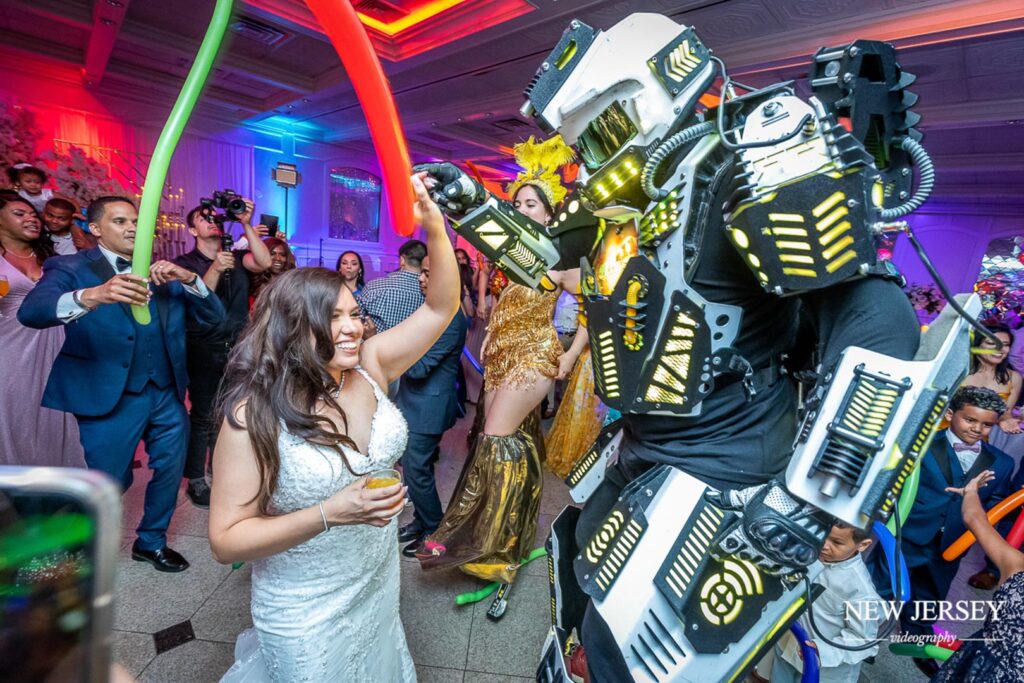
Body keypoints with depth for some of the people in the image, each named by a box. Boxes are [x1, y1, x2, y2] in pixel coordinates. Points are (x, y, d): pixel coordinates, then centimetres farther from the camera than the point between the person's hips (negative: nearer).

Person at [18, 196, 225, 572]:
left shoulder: (163, 273, 9)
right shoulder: (70, 268, -3)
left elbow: (213, 316, 0)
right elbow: (30, 312, -22)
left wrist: (189, 279, -18)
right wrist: (92, 295, -42)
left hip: (168, 393, 4)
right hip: (111, 397, -4)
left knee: (169, 472, 14)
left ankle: (151, 542, 38)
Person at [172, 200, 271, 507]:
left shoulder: (237, 257, 8)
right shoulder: (185, 262, 0)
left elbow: (263, 263, -13)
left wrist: (246, 224, -17)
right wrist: (215, 269, -29)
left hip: (239, 348, 3)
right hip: (204, 351, -3)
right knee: (202, 417, 1)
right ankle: (196, 481, 15)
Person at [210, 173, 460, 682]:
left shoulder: (369, 367, -10)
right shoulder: (256, 414, -22)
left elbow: (441, 308, -11)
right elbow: (226, 540, -18)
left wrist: (433, 225, -24)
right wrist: (329, 515, -31)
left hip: (379, 589, 5)